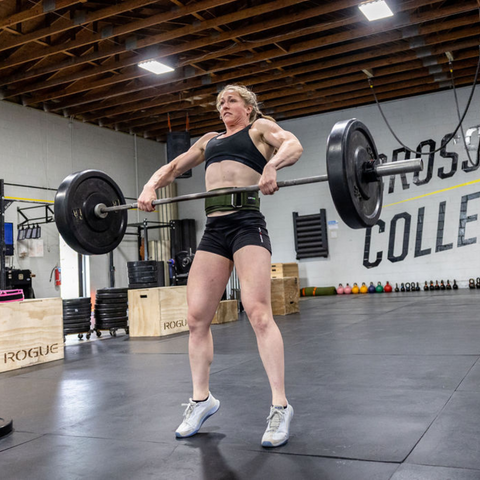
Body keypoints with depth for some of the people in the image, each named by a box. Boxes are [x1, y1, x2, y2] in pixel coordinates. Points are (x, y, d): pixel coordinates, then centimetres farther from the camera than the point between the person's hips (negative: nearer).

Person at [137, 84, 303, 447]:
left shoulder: (260, 128, 13)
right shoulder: (210, 140, 29)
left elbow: (294, 145, -6)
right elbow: (174, 167, 31)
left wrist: (271, 165, -28)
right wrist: (151, 186, 10)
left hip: (247, 223, -6)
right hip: (214, 229, 6)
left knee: (257, 311, -17)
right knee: (197, 316, 0)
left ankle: (280, 406, -9)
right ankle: (201, 399, 16)